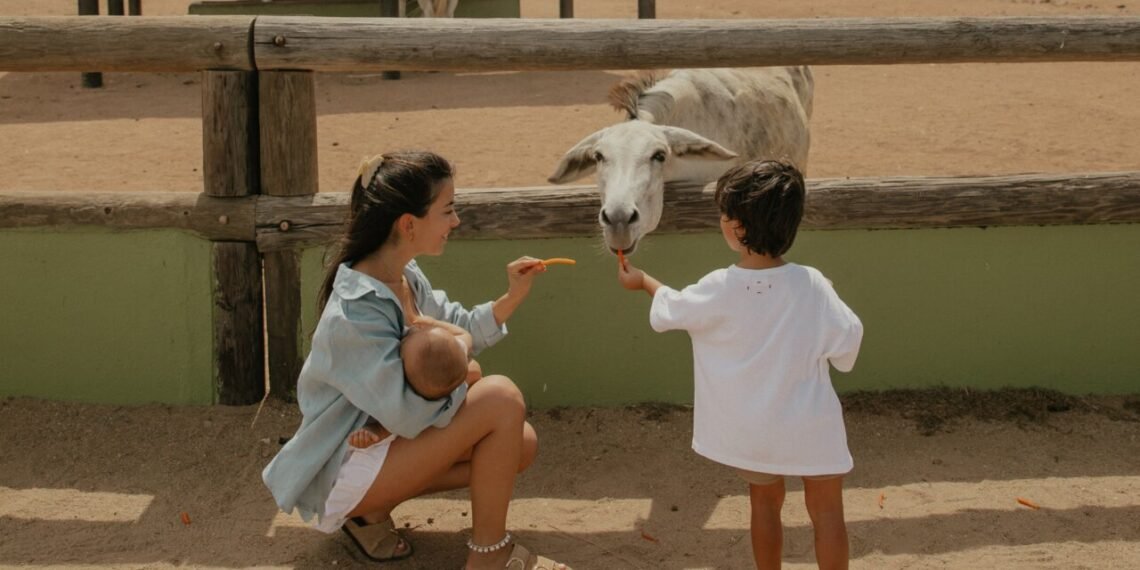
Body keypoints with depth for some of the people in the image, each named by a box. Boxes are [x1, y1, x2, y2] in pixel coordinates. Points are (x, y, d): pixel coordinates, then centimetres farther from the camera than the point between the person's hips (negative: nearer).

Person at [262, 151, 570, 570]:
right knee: (500, 398, -20)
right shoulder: (355, 312, -29)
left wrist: (512, 297, -1)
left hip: (379, 436, 10)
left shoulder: (406, 277, 0)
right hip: (339, 476, -10)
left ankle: (375, 507, 7)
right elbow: (410, 413, -29)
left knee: (522, 444, 7)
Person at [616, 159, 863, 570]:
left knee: (765, 500, 22)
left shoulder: (718, 290, -15)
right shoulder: (811, 285, -18)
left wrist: (644, 282, 24)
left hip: (751, 430, 2)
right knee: (826, 510, 10)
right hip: (810, 426, -1)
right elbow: (847, 342, -10)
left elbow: (669, 311, 4)